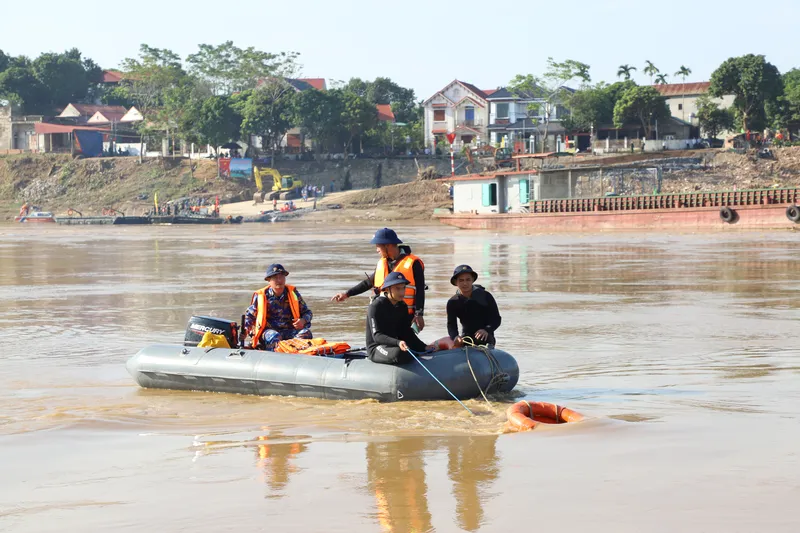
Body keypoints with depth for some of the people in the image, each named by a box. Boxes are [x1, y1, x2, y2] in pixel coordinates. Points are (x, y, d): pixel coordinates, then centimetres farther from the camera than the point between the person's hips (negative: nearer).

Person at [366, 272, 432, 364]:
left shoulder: (402, 307, 9)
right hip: (376, 349, -8)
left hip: (393, 344, 8)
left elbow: (407, 332, 10)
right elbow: (377, 336, -23)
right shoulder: (376, 306, -15)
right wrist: (397, 343, -39)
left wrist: (424, 347, -6)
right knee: (398, 353, -36)